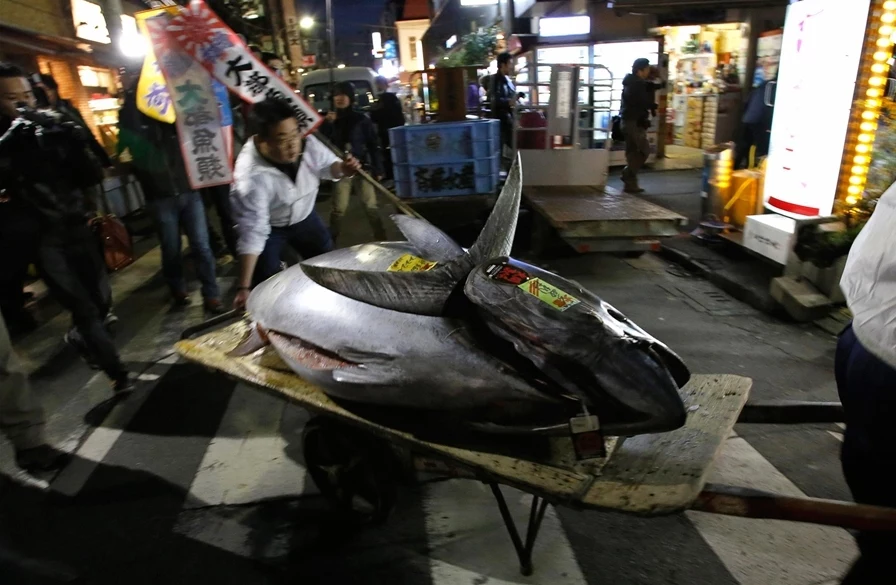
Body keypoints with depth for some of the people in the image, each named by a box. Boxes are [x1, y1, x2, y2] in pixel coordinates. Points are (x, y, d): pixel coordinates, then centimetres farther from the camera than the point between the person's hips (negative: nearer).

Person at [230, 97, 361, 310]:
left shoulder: (307, 143, -26)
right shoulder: (250, 178, -39)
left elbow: (326, 166, -4)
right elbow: (252, 233, -40)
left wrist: (342, 168, -30)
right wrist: (243, 287, -44)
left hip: (304, 217, 5)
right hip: (269, 227, -5)